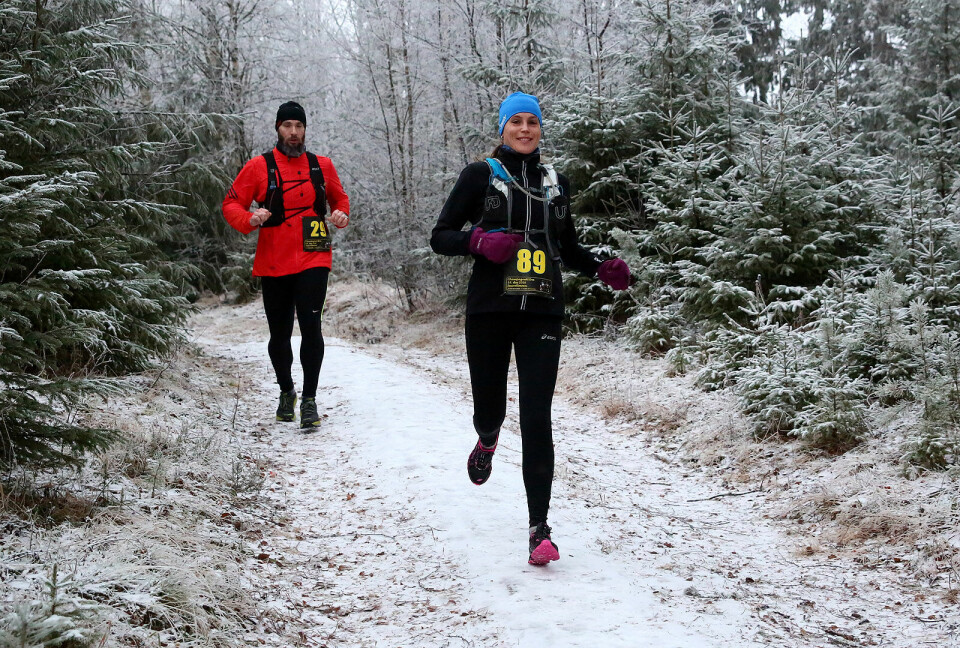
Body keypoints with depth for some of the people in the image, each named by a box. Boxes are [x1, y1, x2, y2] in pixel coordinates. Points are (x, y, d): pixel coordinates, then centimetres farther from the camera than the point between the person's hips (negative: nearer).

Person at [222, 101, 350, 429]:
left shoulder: (322, 166, 8)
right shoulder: (259, 167, 2)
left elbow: (339, 197, 23)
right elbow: (231, 203, 3)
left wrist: (342, 214, 0)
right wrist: (249, 219, -18)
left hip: (313, 261, 0)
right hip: (273, 264, 0)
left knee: (311, 326, -15)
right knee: (280, 334, 9)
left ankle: (309, 399, -6)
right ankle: (286, 391, 33)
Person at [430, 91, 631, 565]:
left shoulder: (555, 182, 14)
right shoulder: (480, 175, 4)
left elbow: (567, 247, 23)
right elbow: (440, 237, 3)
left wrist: (603, 268, 4)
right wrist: (479, 240, -17)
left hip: (541, 313, 1)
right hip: (489, 310, -1)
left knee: (536, 419, -8)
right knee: (490, 409, 6)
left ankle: (540, 528, -6)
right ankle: (487, 441, 46)